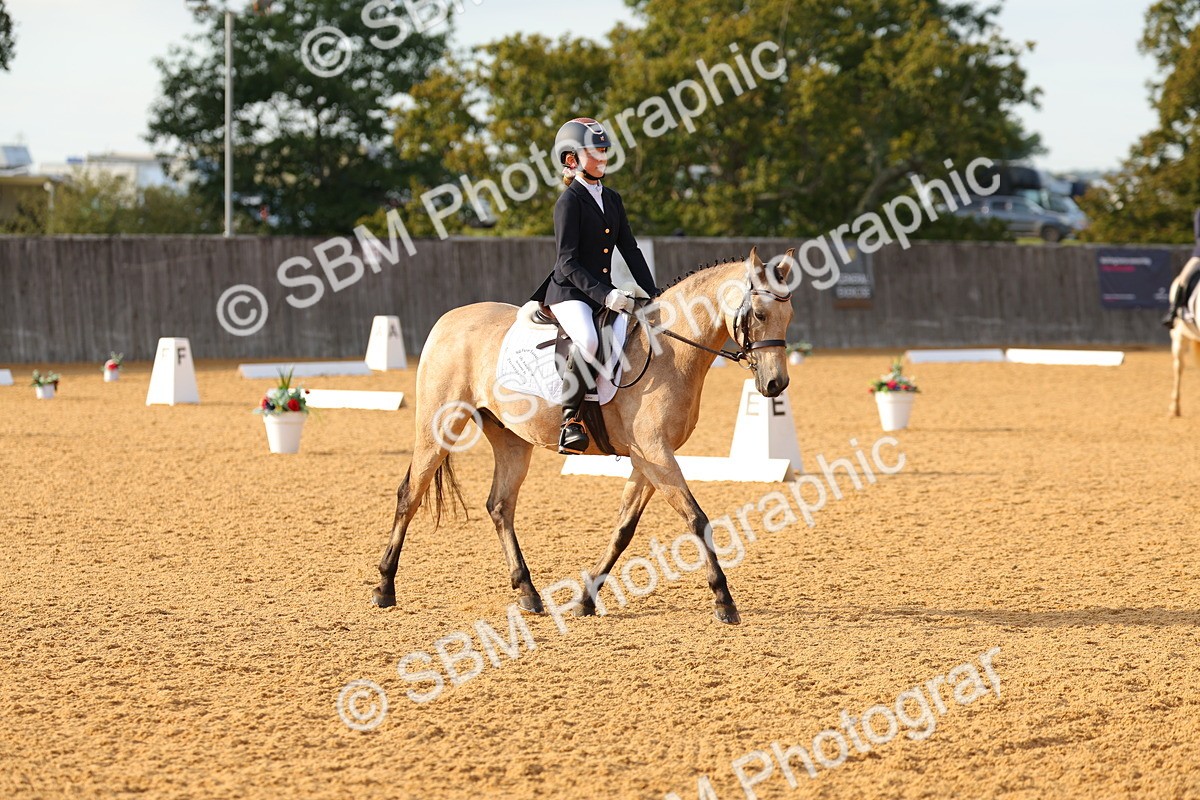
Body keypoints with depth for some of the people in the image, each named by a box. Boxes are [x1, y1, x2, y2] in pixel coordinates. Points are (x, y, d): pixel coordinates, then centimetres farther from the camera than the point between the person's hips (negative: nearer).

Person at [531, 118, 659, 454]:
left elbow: (630, 250, 16)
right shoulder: (569, 201, -8)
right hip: (570, 292, -8)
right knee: (588, 341, -35)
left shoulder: (612, 199, 15)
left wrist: (653, 296, 5)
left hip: (605, 293, 8)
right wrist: (605, 295, -25)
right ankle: (570, 418, -26)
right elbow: (568, 263, -15)